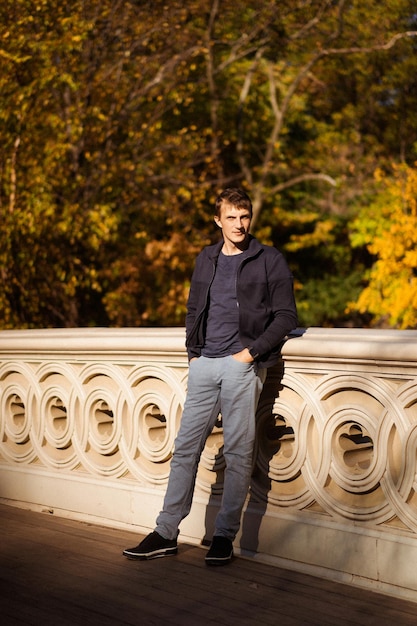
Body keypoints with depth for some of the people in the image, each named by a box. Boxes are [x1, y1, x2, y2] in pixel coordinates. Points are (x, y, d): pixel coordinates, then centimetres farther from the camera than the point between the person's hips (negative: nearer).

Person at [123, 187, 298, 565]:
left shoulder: (269, 261, 2)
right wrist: (193, 352, 10)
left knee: (238, 452, -2)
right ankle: (167, 533, 10)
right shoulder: (206, 260, 16)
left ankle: (225, 537, 7)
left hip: (243, 365, -4)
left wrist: (251, 351, -9)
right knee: (185, 447, 4)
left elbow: (286, 315, -2)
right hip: (205, 364, 4)